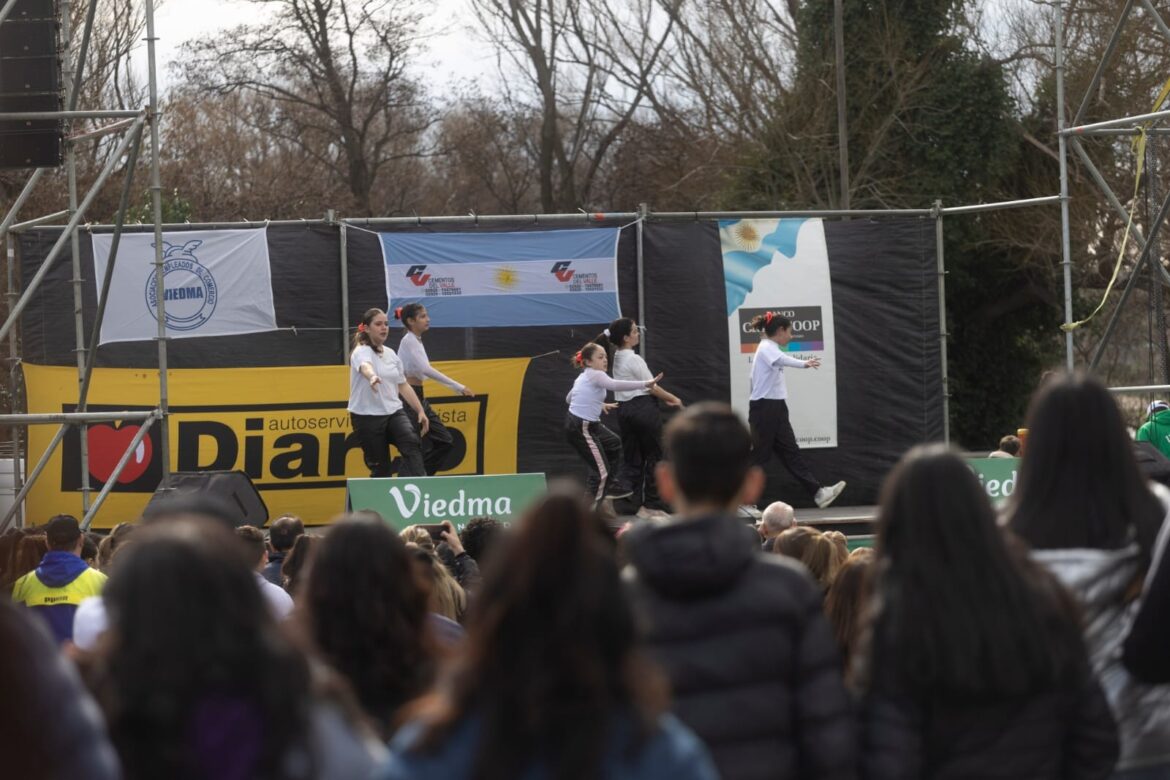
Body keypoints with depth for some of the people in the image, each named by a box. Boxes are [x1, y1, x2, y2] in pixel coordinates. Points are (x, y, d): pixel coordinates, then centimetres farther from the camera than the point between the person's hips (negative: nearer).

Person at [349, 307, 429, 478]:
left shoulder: (390, 354, 13)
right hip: (367, 416, -5)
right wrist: (372, 376, -58)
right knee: (380, 467, -3)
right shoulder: (361, 352, -9)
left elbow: (403, 385, 21)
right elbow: (365, 367, -34)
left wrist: (420, 411, 14)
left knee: (412, 444, -22)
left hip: (394, 412, 5)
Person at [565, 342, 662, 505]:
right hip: (581, 428, -10)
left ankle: (609, 486, 38)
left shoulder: (584, 376, 13)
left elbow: (569, 398, 25)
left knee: (614, 444, 28)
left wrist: (598, 404, 26)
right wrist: (645, 384, -41)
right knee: (601, 470, -7)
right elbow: (615, 385, -36)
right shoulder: (595, 375, -16)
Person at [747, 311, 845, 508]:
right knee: (759, 457, -4)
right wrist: (804, 364, -56)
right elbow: (782, 359, -37)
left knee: (790, 453, 3)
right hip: (764, 410, -10)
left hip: (775, 409, 10)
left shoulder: (770, 349, 18)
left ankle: (818, 492, -3)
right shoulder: (767, 349, -13)